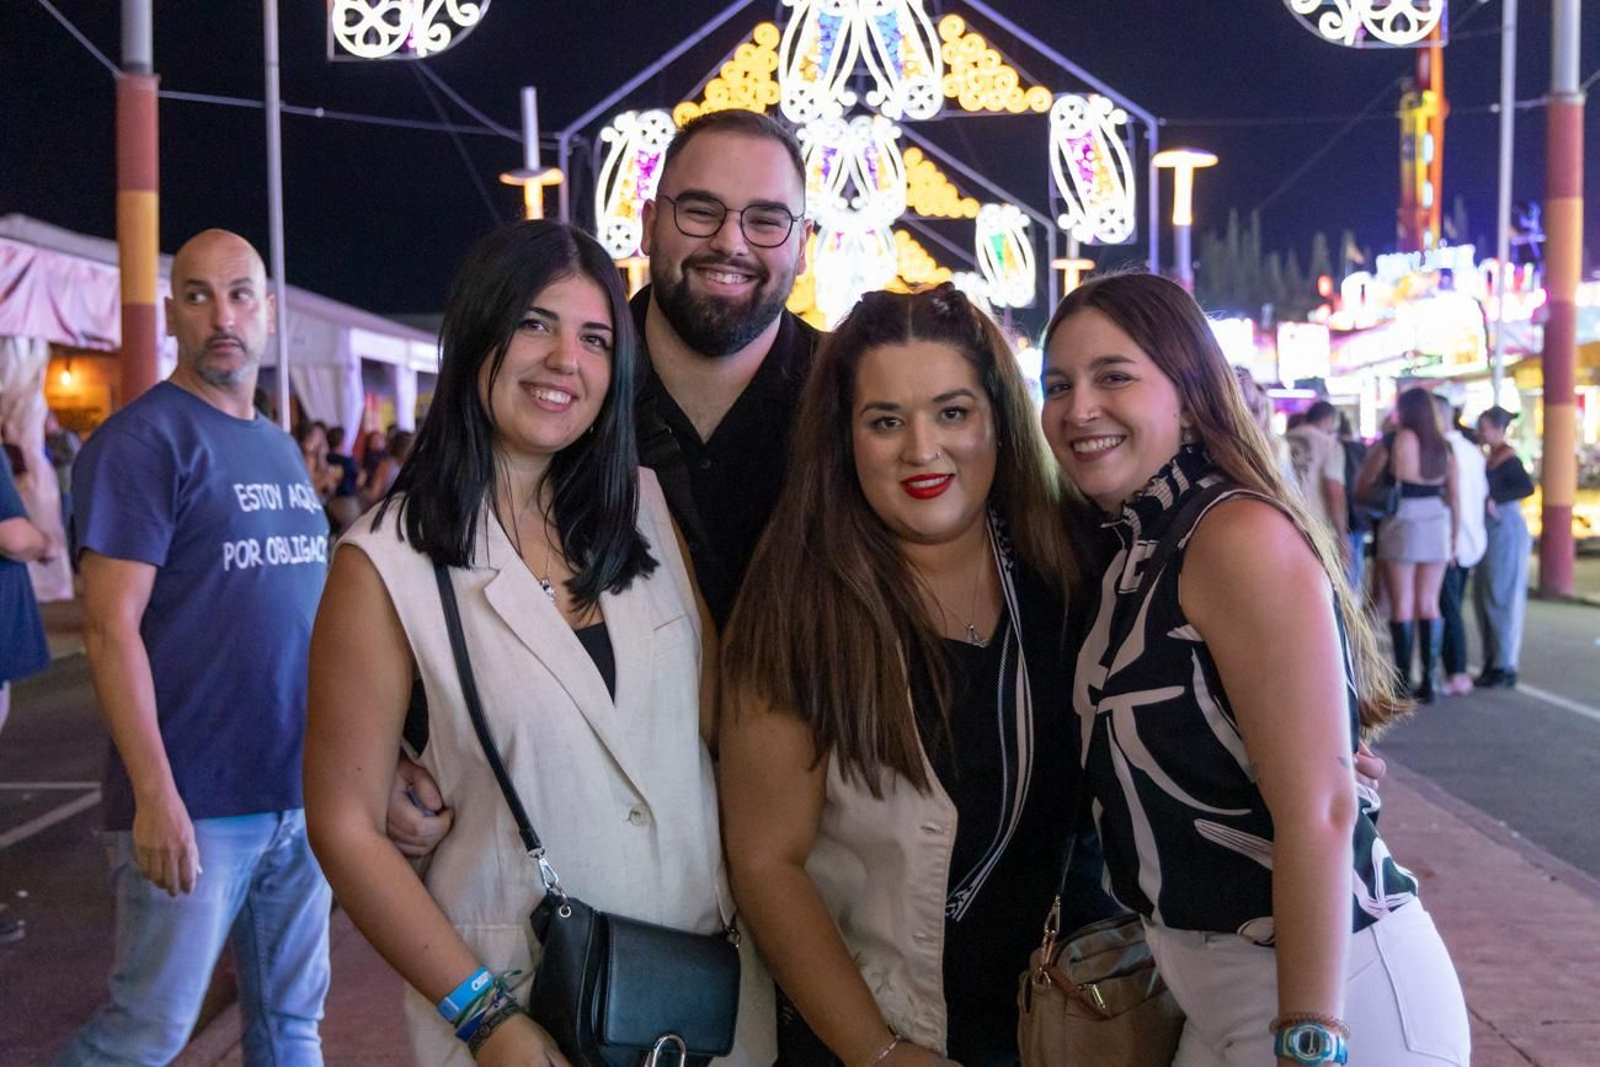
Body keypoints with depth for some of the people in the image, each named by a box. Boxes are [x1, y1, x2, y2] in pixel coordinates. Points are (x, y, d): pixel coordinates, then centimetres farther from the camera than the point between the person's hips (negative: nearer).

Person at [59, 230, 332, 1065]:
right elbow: (111, 627, -15)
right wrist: (156, 794, -20)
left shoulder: (281, 448, 13)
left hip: (301, 794, 7)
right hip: (194, 803, -6)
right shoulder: (144, 439, -9)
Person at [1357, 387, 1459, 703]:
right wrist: (1454, 539, 14)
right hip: (1436, 524, 3)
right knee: (1429, 605, 9)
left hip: (1400, 522, -3)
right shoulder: (1444, 447, 5)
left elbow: (1362, 485, 2)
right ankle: (1428, 680, 9)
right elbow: (1454, 498, 7)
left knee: (1402, 606, 2)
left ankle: (1404, 682, 3)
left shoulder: (1391, 442, -4)